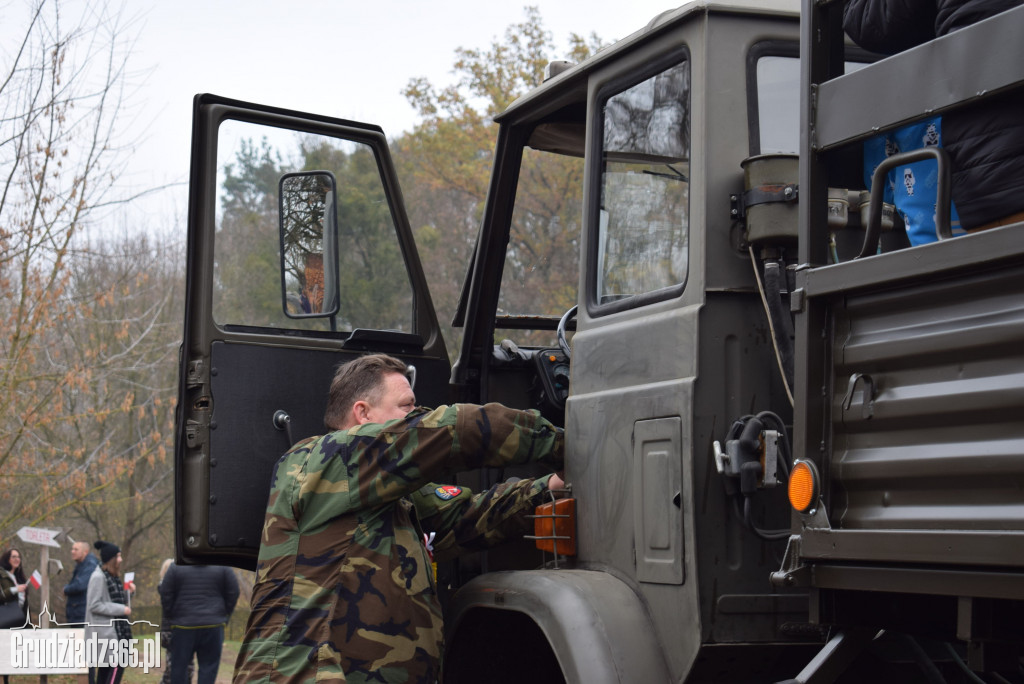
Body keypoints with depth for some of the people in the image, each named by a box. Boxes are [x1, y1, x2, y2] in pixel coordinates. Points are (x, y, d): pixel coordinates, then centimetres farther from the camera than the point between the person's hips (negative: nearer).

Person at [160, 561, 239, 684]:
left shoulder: (176, 567, -1)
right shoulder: (223, 567, 1)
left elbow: (166, 595, 0)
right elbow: (233, 594, 3)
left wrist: (169, 618, 10)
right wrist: (224, 617, 12)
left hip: (183, 624, 0)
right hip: (214, 624, 0)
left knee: (179, 665, 8)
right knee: (208, 666, 3)